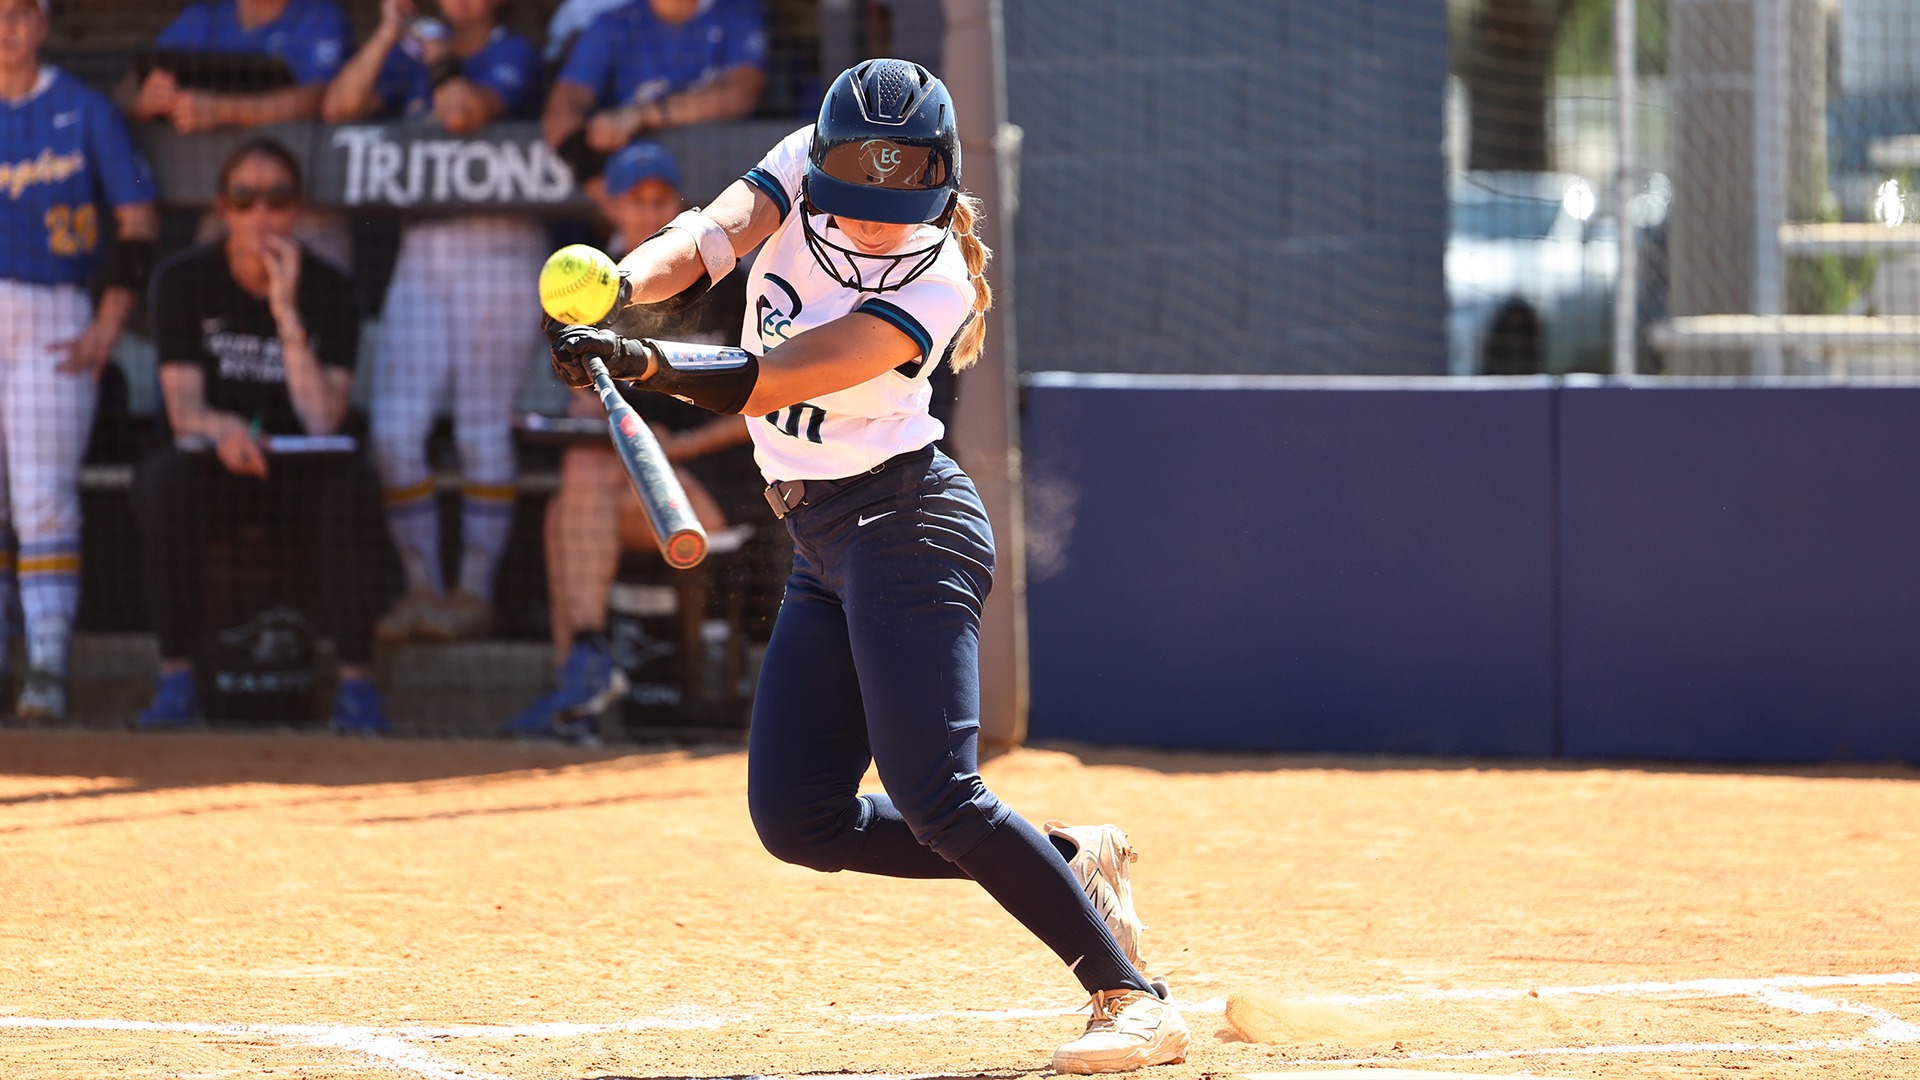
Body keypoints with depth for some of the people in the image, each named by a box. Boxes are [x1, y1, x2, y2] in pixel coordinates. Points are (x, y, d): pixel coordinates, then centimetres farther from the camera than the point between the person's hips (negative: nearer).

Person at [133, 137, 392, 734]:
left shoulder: (327, 288, -4)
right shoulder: (184, 280, -5)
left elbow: (321, 420, -16)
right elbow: (182, 407, -14)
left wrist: (286, 313, -23)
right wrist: (220, 427, -38)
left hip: (298, 473, 0)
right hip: (212, 466, 0)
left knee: (352, 482, -33)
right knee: (164, 479, -34)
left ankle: (356, 681, -28)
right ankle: (176, 678, -29)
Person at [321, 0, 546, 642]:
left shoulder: (514, 56, 0)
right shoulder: (410, 55, 15)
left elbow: (465, 113, -19)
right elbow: (338, 107, 0)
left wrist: (440, 56, -4)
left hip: (499, 257, -5)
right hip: (421, 254, 5)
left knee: (483, 431, -6)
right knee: (393, 432, -4)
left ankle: (474, 594, 0)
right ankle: (421, 588, 5)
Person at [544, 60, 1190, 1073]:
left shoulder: (935, 288, -19)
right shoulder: (804, 167, -1)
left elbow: (764, 382, -28)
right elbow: (704, 241, -16)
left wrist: (639, 362, -44)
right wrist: (617, 288, -38)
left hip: (908, 522, -8)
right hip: (823, 545, 8)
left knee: (932, 796, -19)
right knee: (796, 817, 3)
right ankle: (1069, 861, 15)